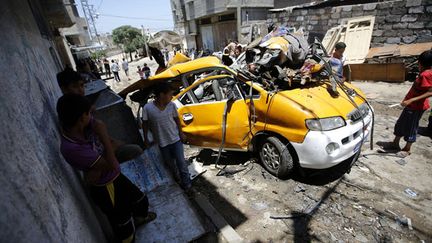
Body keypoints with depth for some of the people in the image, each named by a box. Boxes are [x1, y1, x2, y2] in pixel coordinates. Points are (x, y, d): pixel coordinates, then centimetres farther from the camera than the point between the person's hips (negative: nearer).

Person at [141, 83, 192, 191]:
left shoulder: (172, 105, -13)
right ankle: (177, 176, 49)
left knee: (181, 162, 6)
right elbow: (145, 124, -5)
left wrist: (181, 133, 5)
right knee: (170, 163, 20)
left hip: (175, 139, 0)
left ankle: (186, 184, 25)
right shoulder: (147, 108, -19)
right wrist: (146, 138, 2)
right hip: (162, 142, 0)